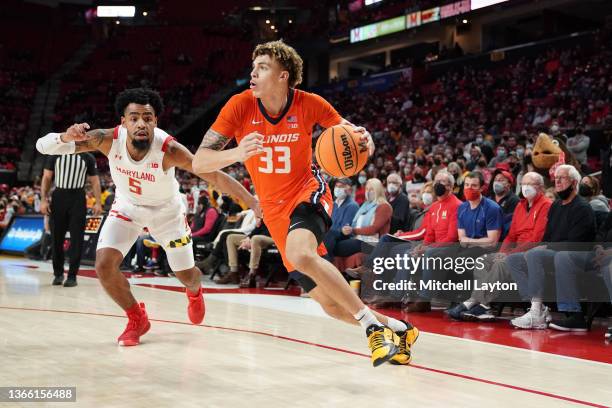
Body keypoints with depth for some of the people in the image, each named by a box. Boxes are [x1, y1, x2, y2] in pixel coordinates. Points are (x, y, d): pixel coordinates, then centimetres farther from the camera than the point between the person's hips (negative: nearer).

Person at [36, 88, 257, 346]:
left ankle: (194, 292, 52)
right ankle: (137, 319, 8)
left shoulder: (169, 150, -36)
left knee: (187, 276, 10)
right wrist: (66, 137, -52)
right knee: (104, 264, -19)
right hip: (127, 207, 2)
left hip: (166, 210, -1)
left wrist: (253, 202, -37)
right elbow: (43, 146, -29)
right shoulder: (108, 140, -30)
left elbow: (215, 176, -32)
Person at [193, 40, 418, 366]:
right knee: (332, 305, 3)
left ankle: (371, 323, -24)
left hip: (308, 192, -3)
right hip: (274, 209, 3)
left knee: (299, 254, -38)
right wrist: (237, 153, -38)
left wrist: (361, 137, -19)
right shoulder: (240, 106, -11)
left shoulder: (309, 104, -12)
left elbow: (344, 129, 7)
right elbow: (198, 162, -17)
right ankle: (395, 329, 27)